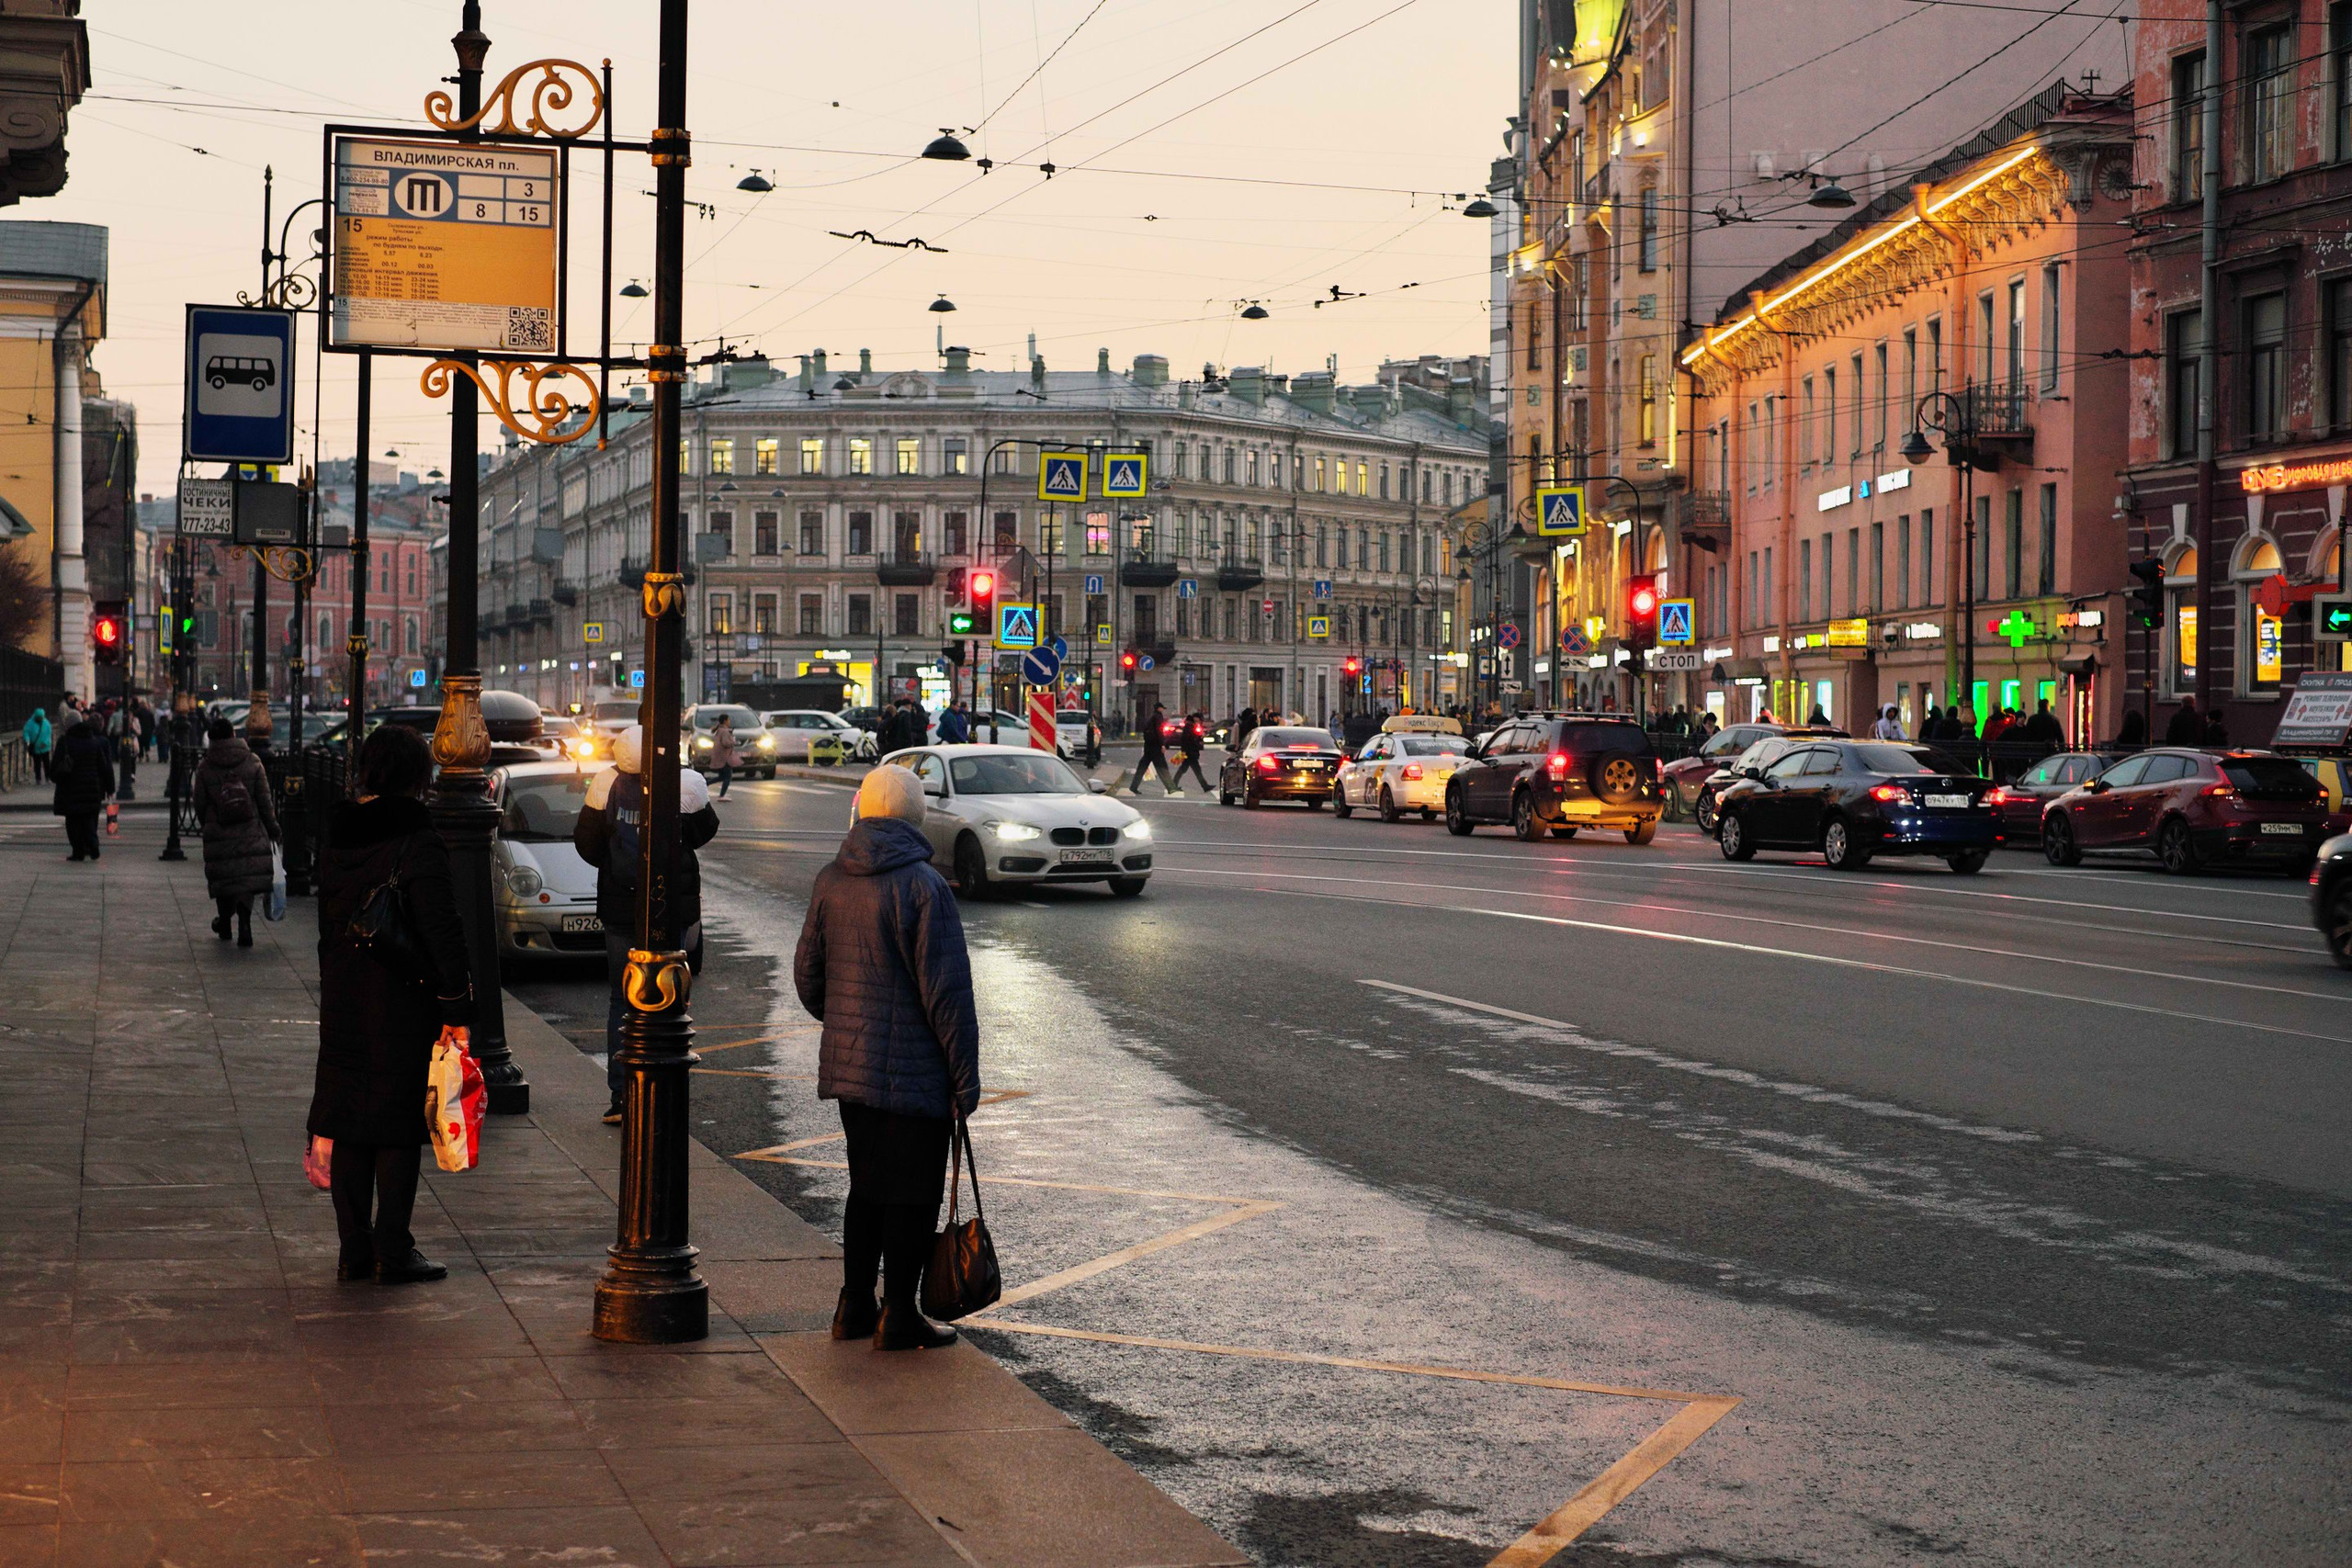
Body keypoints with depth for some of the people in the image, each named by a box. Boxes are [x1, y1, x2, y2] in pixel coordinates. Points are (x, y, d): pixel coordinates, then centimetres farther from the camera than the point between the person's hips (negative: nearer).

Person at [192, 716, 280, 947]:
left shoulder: (205, 768, -3)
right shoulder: (252, 762, -3)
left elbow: (200, 804, 3)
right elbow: (265, 800, 0)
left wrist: (205, 825, 21)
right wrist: (272, 829, 7)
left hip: (218, 832, 0)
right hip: (250, 833, 0)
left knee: (223, 878, 13)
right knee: (248, 877, 1)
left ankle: (225, 924, 28)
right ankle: (244, 924, -15)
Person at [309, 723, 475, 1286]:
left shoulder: (335, 840, 7)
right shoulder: (416, 840, -15)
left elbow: (327, 924, 14)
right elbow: (443, 933, -17)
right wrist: (458, 1010, -12)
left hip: (343, 1004, 6)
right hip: (402, 1004, -6)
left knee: (350, 1120, 11)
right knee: (398, 1124, 1)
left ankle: (353, 1249, 15)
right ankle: (393, 1252, 4)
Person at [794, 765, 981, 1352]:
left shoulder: (830, 881, 5)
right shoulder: (923, 886, -16)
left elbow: (807, 975, 14)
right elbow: (947, 991, -17)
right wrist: (966, 1077, -11)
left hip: (847, 1065, 7)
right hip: (914, 1074, -7)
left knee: (867, 1187, 18)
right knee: (912, 1193, 3)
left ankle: (856, 1304, 23)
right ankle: (899, 1315, 7)